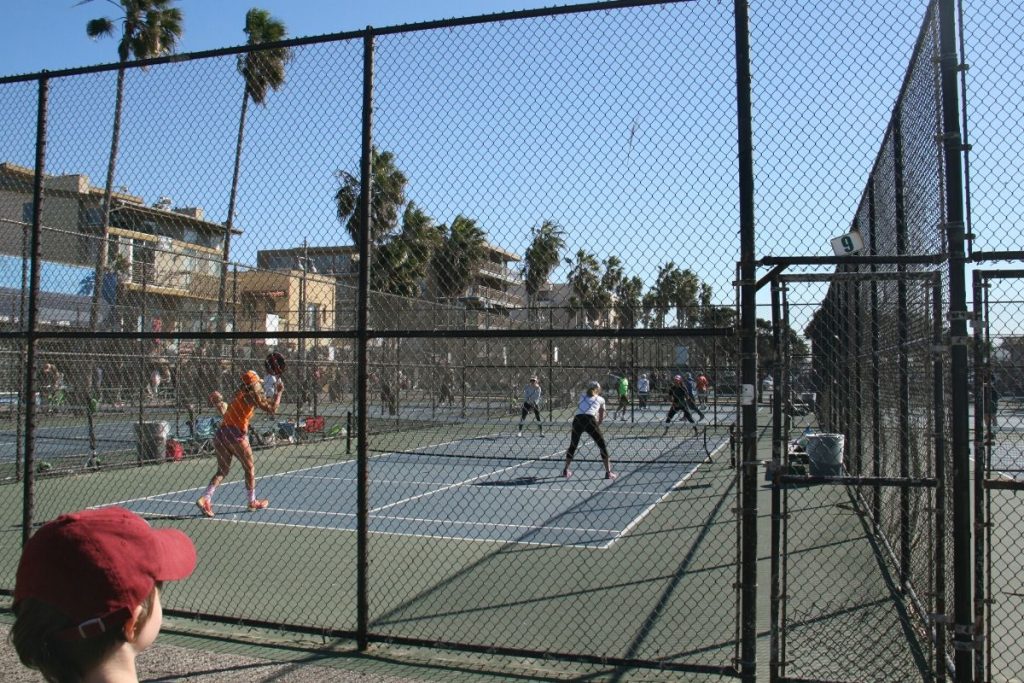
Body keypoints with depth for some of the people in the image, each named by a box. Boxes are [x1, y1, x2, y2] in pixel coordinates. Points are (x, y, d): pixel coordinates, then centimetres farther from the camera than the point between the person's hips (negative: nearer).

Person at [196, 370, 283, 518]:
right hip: (236, 434, -7)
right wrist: (279, 392, 2)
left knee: (222, 470, 13)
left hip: (221, 433, 7)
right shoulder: (252, 395, -3)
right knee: (249, 468, 12)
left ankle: (205, 498, -5)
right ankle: (253, 502, 23)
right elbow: (272, 409, -8)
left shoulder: (240, 393, 19)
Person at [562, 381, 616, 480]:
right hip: (590, 420, -3)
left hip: (577, 419, 3)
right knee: (603, 446, 8)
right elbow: (601, 418, 26)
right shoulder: (600, 399, 22)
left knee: (573, 445, 20)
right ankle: (608, 472, 4)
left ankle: (565, 470, 26)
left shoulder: (582, 396, 29)